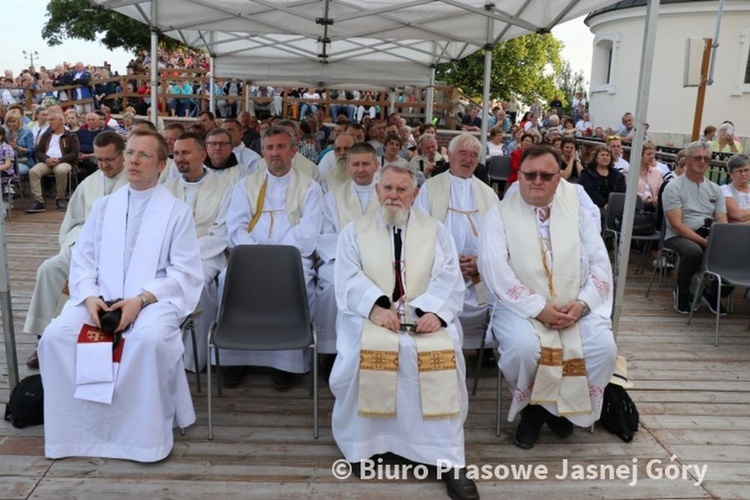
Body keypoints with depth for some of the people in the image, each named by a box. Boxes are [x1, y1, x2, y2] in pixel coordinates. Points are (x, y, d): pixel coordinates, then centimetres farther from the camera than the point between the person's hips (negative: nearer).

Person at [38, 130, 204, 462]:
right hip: (101, 299, 4)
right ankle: (74, 425, -5)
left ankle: (146, 433, -16)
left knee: (149, 339, -34)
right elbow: (82, 259, 11)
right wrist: (89, 296, -10)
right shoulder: (103, 206, 15)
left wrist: (141, 300, -18)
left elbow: (185, 272, -4)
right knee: (56, 335, -21)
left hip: (155, 300, -4)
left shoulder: (177, 210, 3)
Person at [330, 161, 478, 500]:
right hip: (371, 315, 0)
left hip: (425, 315, 1)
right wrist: (376, 307, -19)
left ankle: (448, 459, -20)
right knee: (368, 352, -32)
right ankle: (365, 442, -12)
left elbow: (448, 279, 3)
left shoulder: (436, 231, 14)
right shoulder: (354, 231, 13)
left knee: (443, 354, -29)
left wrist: (435, 311, -18)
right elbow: (349, 279, 0)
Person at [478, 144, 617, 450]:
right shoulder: (500, 215, 0)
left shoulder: (577, 213, 12)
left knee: (604, 348, -22)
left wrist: (582, 303, -13)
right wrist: (538, 307, -21)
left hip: (575, 307, 3)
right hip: (521, 307, -3)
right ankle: (532, 407, 2)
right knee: (524, 347, -33)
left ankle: (566, 406, 8)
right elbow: (494, 269, -13)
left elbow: (600, 263, 6)